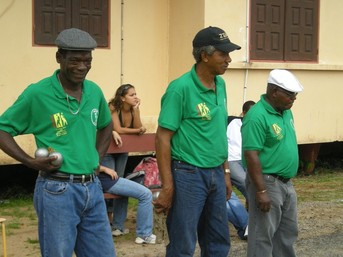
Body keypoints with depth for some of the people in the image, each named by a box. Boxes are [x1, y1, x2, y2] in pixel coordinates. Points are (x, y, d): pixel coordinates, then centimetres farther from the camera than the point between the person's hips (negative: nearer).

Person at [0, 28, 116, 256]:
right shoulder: (37, 94, -11)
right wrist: (31, 162, -14)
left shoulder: (95, 91, 6)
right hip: (57, 190, -5)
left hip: (92, 188, 6)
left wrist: (98, 156, 12)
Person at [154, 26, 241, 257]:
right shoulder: (181, 88, -15)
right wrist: (168, 186, -18)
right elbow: (162, 138, -15)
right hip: (189, 175, -7)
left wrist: (225, 173, 16)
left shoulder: (220, 85, 7)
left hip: (215, 174, 8)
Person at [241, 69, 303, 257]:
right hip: (267, 183, -9)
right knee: (263, 235, -1)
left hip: (286, 183, 9)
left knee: (288, 232, 18)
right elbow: (251, 155, -23)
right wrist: (261, 191, -25)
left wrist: (288, 180, 18)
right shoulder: (257, 116, -21)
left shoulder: (286, 112, 8)